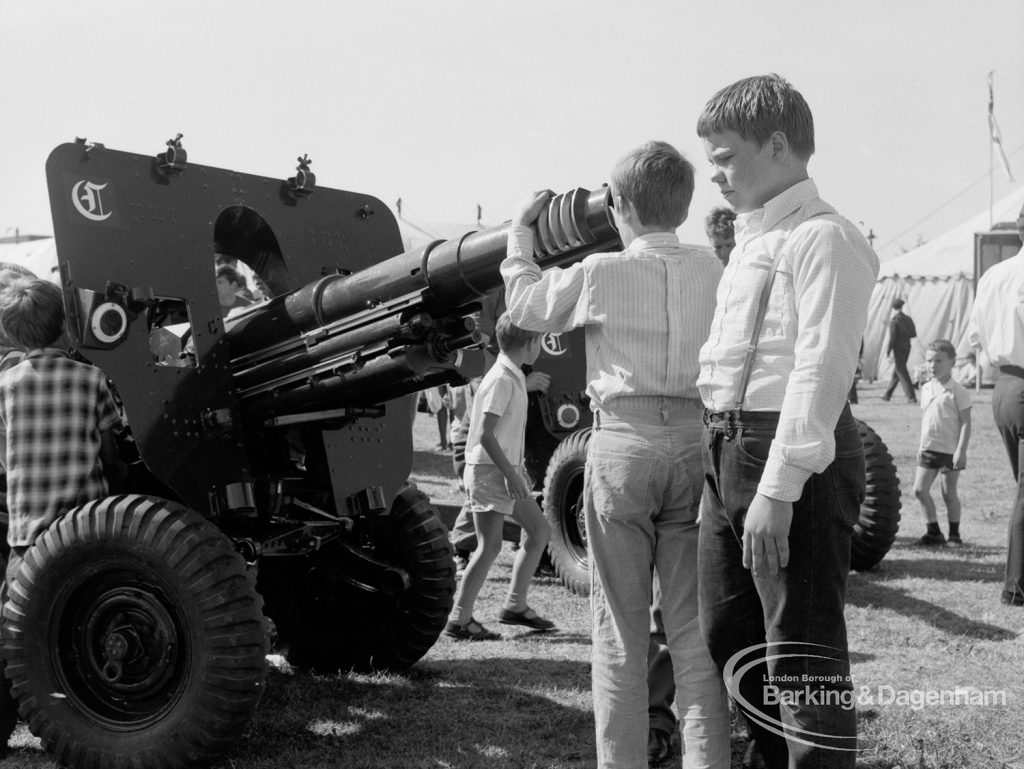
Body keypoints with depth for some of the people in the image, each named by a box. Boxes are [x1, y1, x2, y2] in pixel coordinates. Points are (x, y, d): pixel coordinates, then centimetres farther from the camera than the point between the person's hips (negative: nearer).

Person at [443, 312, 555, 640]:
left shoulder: (515, 377, 12)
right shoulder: (501, 380, -18)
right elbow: (485, 434, -23)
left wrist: (517, 470, 19)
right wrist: (510, 474, -22)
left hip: (506, 469, 10)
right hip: (488, 470, -10)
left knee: (539, 531, 13)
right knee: (490, 545, -9)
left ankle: (515, 606, 20)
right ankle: (459, 619, -3)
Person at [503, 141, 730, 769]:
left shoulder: (598, 273, -5)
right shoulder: (715, 273, 3)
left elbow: (526, 307, 12)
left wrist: (522, 233, 27)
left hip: (623, 441, -3)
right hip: (695, 440, 3)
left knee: (621, 626, 5)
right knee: (694, 626, 8)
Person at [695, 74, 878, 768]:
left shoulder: (823, 237, -11)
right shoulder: (752, 239, 19)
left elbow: (821, 370, -20)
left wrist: (778, 488, -24)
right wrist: (725, 463, 14)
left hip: (795, 460, -10)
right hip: (727, 451, 10)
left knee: (802, 653, -4)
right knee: (729, 635, 18)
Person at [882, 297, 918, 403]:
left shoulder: (893, 320, -13)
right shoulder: (908, 318, 6)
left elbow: (892, 337, -16)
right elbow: (914, 334, 6)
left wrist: (888, 351, -10)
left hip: (898, 348, -7)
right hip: (907, 347, 7)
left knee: (902, 372, -3)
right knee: (896, 371, 15)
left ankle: (911, 397, -7)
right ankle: (887, 394, 25)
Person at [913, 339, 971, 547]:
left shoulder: (957, 391, -10)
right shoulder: (926, 389, 9)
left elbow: (966, 423, -12)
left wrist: (961, 450, -18)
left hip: (950, 451, -6)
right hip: (929, 449, 6)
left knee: (949, 493, 2)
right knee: (920, 489, 0)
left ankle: (954, 534, 18)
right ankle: (934, 532, 10)